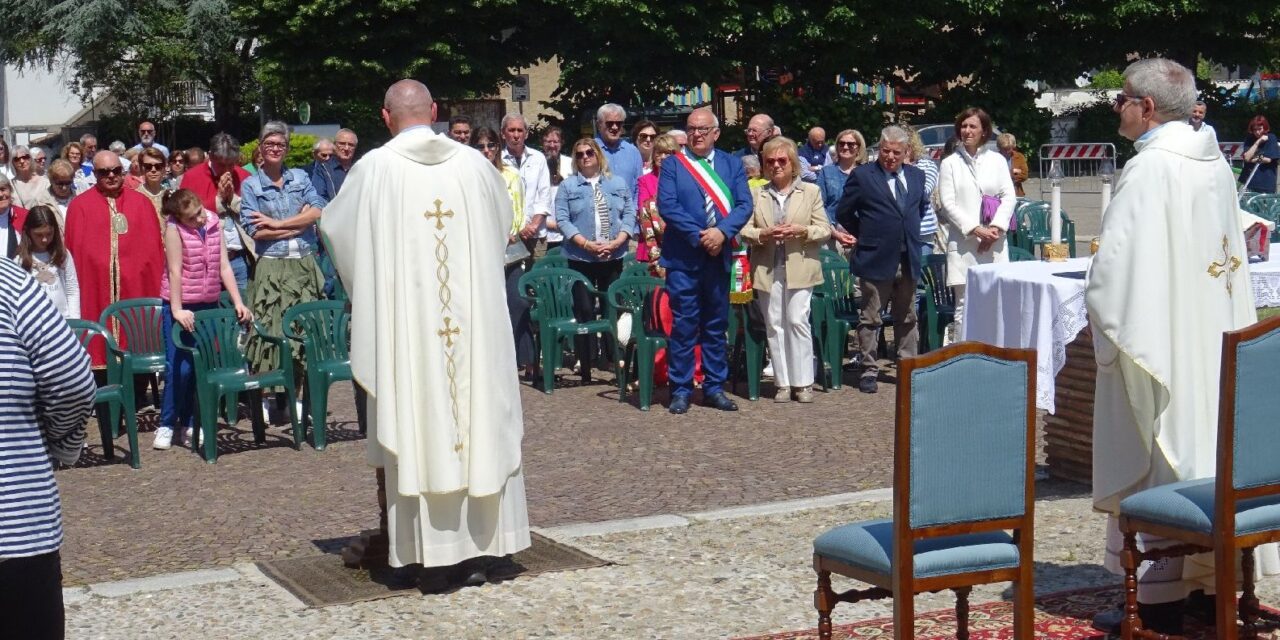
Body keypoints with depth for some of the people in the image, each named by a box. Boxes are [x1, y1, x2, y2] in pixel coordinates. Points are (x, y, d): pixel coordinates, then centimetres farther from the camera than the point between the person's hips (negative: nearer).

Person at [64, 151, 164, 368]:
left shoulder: (141, 203, 10)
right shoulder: (80, 206, 4)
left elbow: (153, 249, 9)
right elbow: (76, 251, 2)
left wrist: (155, 285, 3)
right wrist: (75, 290, -3)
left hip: (136, 287, 2)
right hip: (95, 288, -2)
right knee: (99, 349, -4)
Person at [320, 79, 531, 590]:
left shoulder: (375, 169, -5)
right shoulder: (473, 163, 1)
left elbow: (334, 227, 10)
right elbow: (502, 226, 18)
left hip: (407, 322, -2)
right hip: (476, 321, 2)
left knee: (420, 431, 3)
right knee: (485, 423, 9)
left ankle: (438, 558, 6)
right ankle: (494, 546, 16)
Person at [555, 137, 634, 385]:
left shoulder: (618, 184, 12)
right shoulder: (568, 186, 6)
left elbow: (629, 215, 5)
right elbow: (562, 219, -2)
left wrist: (617, 242, -11)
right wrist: (586, 244, -14)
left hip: (613, 258, 1)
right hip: (581, 259, -1)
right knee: (584, 310, -2)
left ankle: (616, 361, 6)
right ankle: (586, 367, 2)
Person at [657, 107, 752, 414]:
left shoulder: (732, 164, 10)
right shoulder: (672, 164, 3)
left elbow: (744, 204, 0)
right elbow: (667, 205, -7)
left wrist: (722, 232, -16)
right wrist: (698, 236, -16)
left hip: (719, 256, 3)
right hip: (683, 258, -3)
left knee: (717, 325, 9)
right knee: (683, 325, -1)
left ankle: (714, 387, 18)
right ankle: (680, 390, 6)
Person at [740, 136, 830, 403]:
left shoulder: (811, 191, 7)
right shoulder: (757, 194, 9)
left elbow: (824, 230, 4)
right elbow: (745, 231, 5)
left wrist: (801, 231, -14)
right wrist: (764, 234, -14)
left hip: (799, 268, -2)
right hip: (767, 269, 2)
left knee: (798, 321, -5)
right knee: (774, 325, 3)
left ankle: (803, 382, 3)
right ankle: (783, 383, 9)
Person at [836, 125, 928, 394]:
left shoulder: (916, 176, 9)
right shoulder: (862, 176, -6)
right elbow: (843, 212, 0)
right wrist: (864, 236, 3)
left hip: (909, 260, 5)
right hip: (875, 260, -5)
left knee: (907, 318, 11)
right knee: (870, 318, 1)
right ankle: (869, 370, 8)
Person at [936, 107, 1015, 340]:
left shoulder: (997, 160, 11)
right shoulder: (950, 164, 4)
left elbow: (1009, 196, 5)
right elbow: (948, 203, -2)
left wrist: (996, 228, -9)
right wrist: (975, 229, -12)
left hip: (994, 243, 2)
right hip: (963, 244, -2)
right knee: (964, 304, -3)